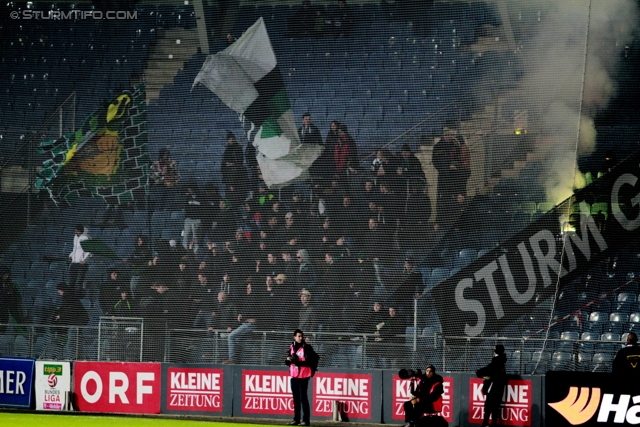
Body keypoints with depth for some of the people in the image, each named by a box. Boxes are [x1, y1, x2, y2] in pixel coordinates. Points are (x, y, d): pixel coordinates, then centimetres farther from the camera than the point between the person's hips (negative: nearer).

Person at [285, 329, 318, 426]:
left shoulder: (307, 347, -8)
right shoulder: (291, 347, 11)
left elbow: (310, 361, -15)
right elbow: (287, 362, 16)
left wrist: (299, 362, -23)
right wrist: (288, 360, -6)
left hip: (303, 376, -6)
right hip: (294, 376, 6)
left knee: (303, 398, -9)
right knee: (296, 399, 11)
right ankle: (296, 419, 18)